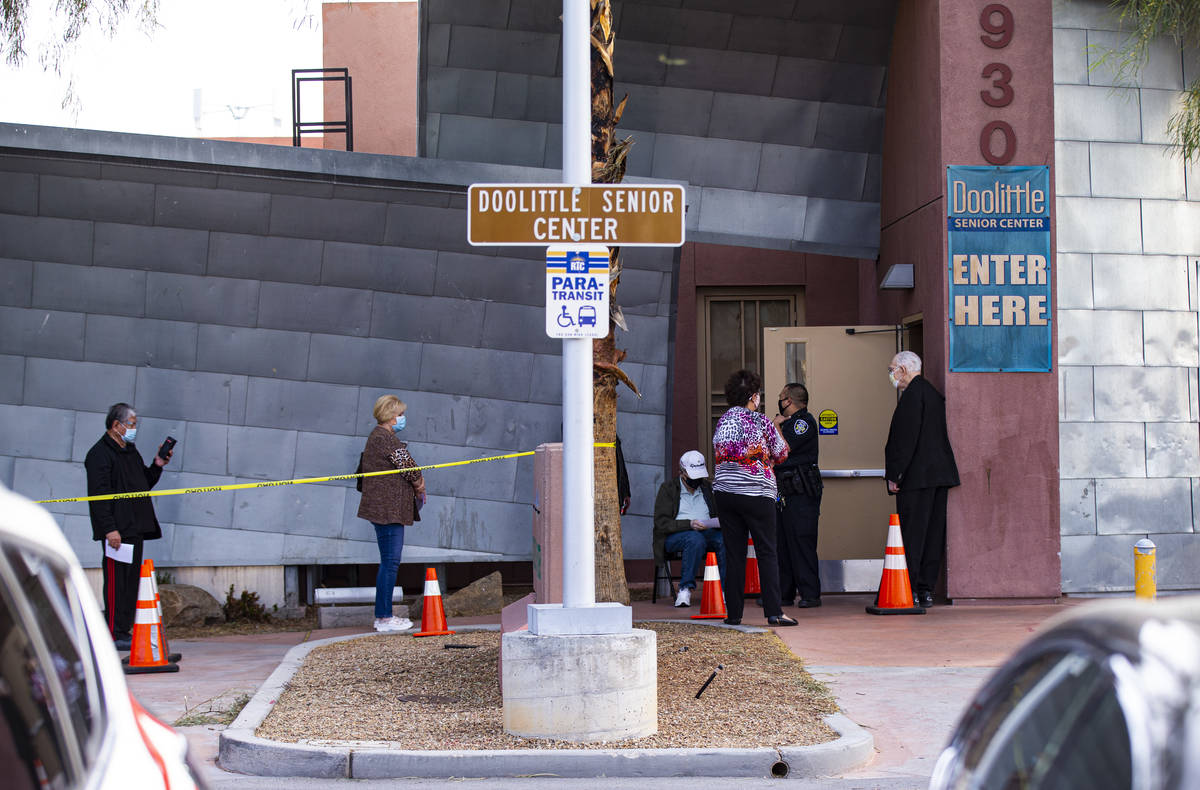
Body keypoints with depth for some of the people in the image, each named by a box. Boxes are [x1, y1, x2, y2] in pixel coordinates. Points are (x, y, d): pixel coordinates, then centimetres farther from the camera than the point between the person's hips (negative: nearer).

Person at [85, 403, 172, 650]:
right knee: (116, 581, -9)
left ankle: (124, 631, 15)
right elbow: (99, 495, -15)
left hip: (135, 528, 9)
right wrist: (109, 528, -21)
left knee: (131, 580, 10)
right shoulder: (100, 454, -8)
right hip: (117, 530, -9)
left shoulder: (130, 451, 21)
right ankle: (113, 635, -7)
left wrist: (157, 466, 10)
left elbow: (144, 485, 27)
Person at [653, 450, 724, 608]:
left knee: (724, 539, -30)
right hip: (675, 536, -4)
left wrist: (719, 522, -9)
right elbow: (661, 523, -8)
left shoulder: (708, 488, 17)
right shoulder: (667, 489, 2)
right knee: (696, 540, -39)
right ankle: (685, 588, -35)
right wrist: (689, 524, -22)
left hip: (707, 532, 4)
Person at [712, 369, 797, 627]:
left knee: (734, 553, 7)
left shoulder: (723, 420, 9)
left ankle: (734, 613, 6)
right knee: (767, 552, -1)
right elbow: (781, 454, 4)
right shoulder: (761, 422, -6)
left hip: (724, 492, 5)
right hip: (757, 494, -5)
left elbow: (718, 453, 11)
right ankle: (773, 611, -6)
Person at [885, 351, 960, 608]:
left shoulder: (913, 394, -11)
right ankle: (926, 590, 10)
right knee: (933, 534, 8)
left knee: (911, 534, -8)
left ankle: (910, 589, -9)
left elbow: (905, 438, -17)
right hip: (939, 474, 9)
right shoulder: (933, 393, 18)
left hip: (917, 476, -9)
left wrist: (893, 475, -15)